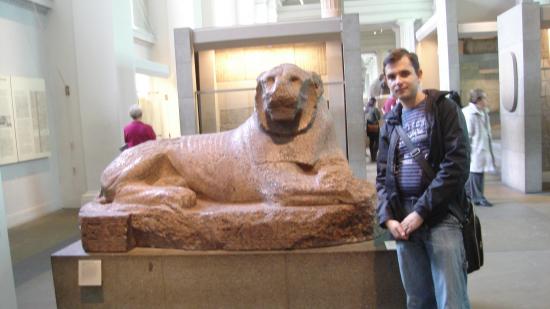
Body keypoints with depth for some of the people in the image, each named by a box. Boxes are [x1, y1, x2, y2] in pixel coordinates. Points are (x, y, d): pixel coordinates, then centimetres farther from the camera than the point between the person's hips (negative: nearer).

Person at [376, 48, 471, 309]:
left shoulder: (444, 109, 0)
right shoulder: (390, 122, 15)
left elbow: (456, 165, -10)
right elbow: (383, 176, 13)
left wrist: (421, 211, -13)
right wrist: (388, 217, -2)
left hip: (440, 216, -4)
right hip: (403, 220, 5)